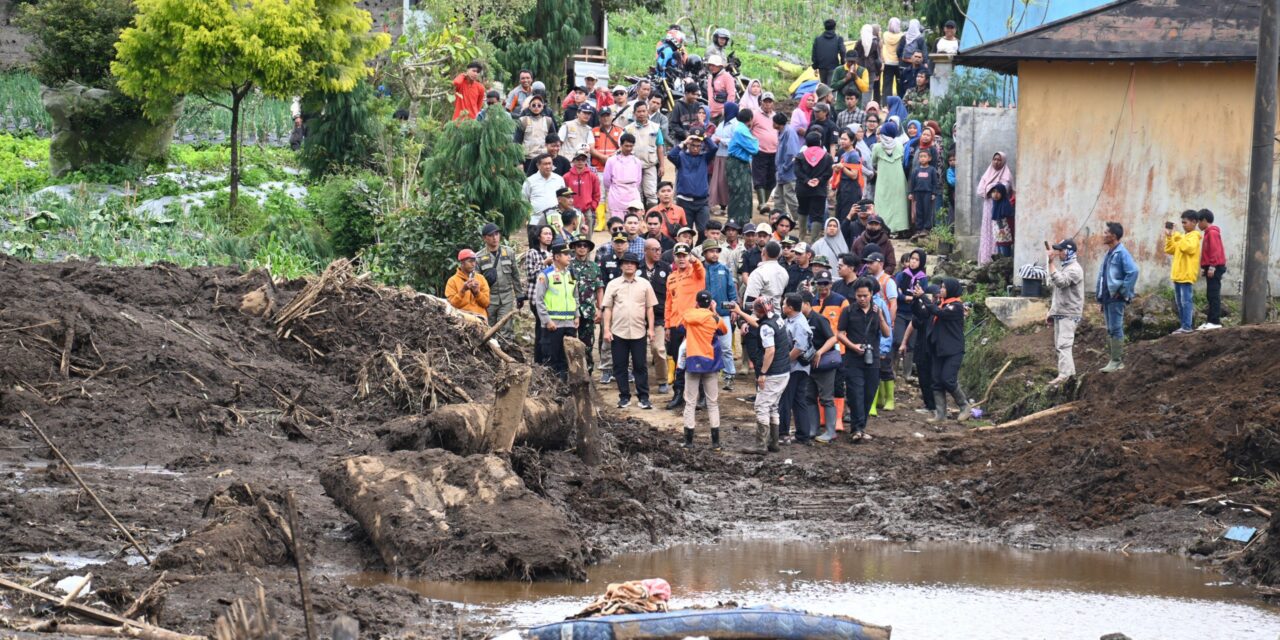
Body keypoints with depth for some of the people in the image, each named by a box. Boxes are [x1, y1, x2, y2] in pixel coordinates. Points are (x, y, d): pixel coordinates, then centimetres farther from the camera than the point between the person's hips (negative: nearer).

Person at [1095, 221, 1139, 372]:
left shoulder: (1121, 253, -13)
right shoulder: (1109, 254, 16)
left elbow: (1133, 272, -24)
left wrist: (1123, 292, -18)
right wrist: (1099, 292, 15)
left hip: (1116, 299, -10)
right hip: (1107, 297, 10)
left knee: (1115, 329, -7)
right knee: (1110, 330, 13)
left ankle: (1117, 361, -4)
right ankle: (1114, 359, 18)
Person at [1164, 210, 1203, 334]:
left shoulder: (1194, 236, -7)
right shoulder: (1183, 237, 20)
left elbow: (1188, 247, -26)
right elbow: (1169, 250, 20)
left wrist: (1179, 238, -18)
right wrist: (1169, 236, 9)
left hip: (1186, 275, -9)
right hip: (1178, 275, 9)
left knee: (1185, 301, -10)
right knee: (1179, 302, 11)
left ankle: (1187, 327, -11)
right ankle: (1183, 326, 15)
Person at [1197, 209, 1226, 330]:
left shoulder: (1212, 233, -11)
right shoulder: (1209, 232, 19)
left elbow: (1215, 251, -18)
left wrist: (1212, 267, -21)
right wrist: (1207, 267, 18)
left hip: (1214, 268, -10)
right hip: (1212, 268, 10)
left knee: (1213, 295, -12)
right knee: (1211, 295, 9)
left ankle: (1215, 321, -15)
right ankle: (1211, 320, 10)